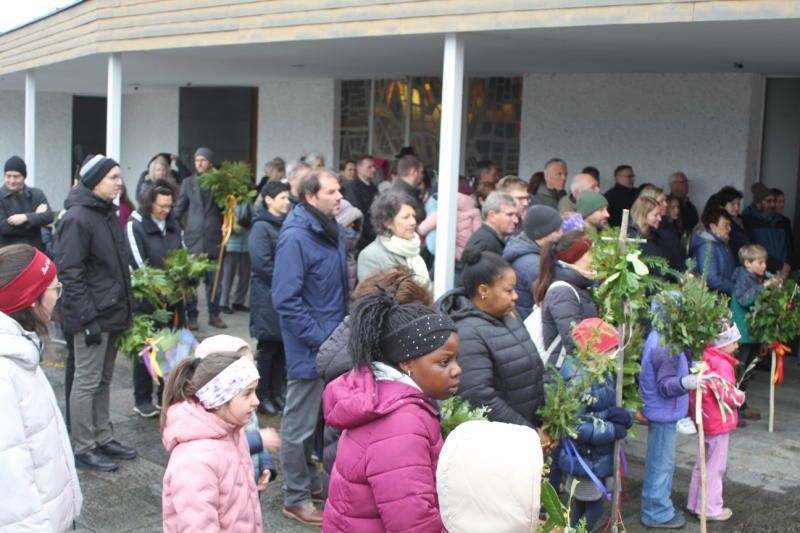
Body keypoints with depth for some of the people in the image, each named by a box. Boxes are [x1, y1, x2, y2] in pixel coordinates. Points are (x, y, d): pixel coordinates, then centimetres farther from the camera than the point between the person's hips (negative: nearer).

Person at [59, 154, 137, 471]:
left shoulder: (108, 213, 13)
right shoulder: (77, 218, -16)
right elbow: (71, 274, -19)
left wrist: (126, 305, 16)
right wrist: (88, 317, -21)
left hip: (112, 313, 9)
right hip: (93, 316, -9)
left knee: (104, 380, 16)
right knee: (87, 381, 0)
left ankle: (103, 439, 27)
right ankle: (83, 448, 9)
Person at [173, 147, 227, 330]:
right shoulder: (188, 182, 9)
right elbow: (179, 208, 10)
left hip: (213, 238, 0)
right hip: (192, 238, 1)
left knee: (214, 280, 5)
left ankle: (214, 314, 15)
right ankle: (191, 316, 10)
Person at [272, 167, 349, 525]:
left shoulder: (333, 231, 8)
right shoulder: (295, 238, -19)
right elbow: (286, 300, -23)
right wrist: (321, 338, -20)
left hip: (333, 344, 9)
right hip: (309, 349, -9)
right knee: (300, 425, 4)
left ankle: (309, 480, 36)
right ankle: (296, 499, 18)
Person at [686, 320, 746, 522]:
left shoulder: (705, 359, 5)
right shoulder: (722, 364, -23)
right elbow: (728, 395, -23)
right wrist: (740, 397, -3)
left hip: (705, 419, 9)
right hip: (719, 422, -9)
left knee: (703, 463, 19)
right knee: (715, 466, 2)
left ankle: (696, 503, 28)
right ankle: (710, 509, 10)